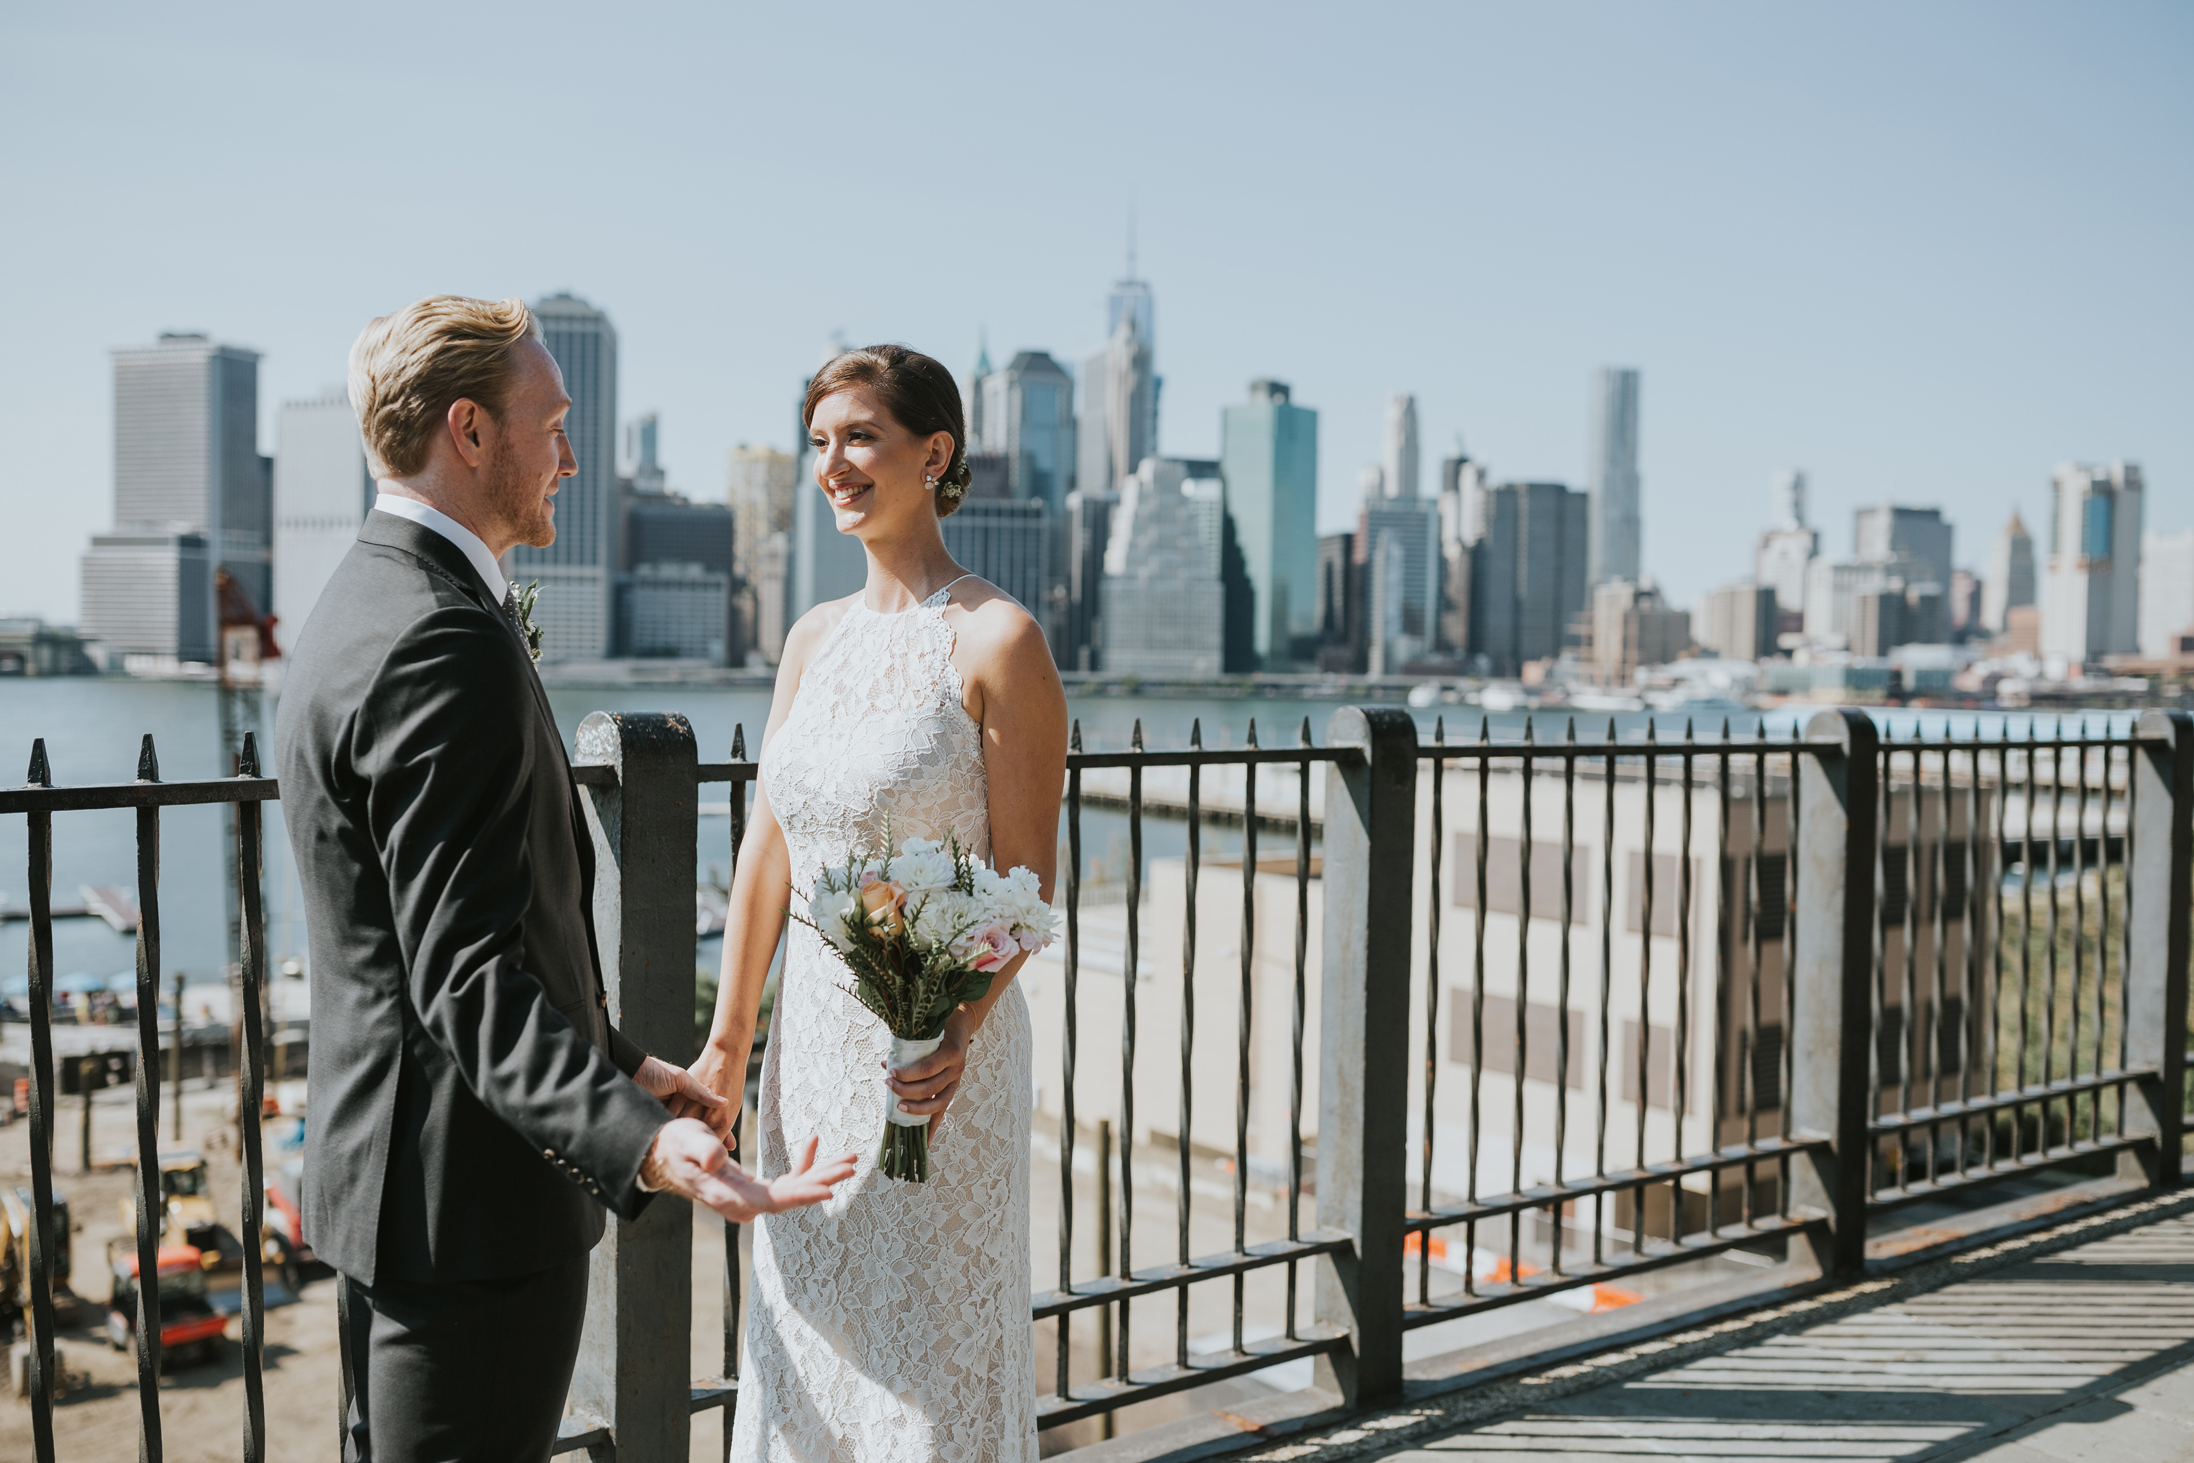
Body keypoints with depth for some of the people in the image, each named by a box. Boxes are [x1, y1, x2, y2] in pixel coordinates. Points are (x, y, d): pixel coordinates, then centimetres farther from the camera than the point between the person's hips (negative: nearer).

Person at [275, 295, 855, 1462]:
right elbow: (469, 973, -28)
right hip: (471, 1194, -11)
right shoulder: (445, 643, -21)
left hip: (386, 1176, 11)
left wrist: (622, 1067, 24)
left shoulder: (364, 610, 13)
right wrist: (638, 1144, -40)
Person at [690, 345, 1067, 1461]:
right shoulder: (814, 638, 8)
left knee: (928, 1364, 6)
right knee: (808, 1345, 17)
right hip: (810, 1035, 6)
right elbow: (767, 851, 10)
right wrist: (726, 1045, 9)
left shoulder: (997, 640, -12)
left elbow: (1025, 878, -13)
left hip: (936, 1048, -6)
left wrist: (954, 1033, -27)